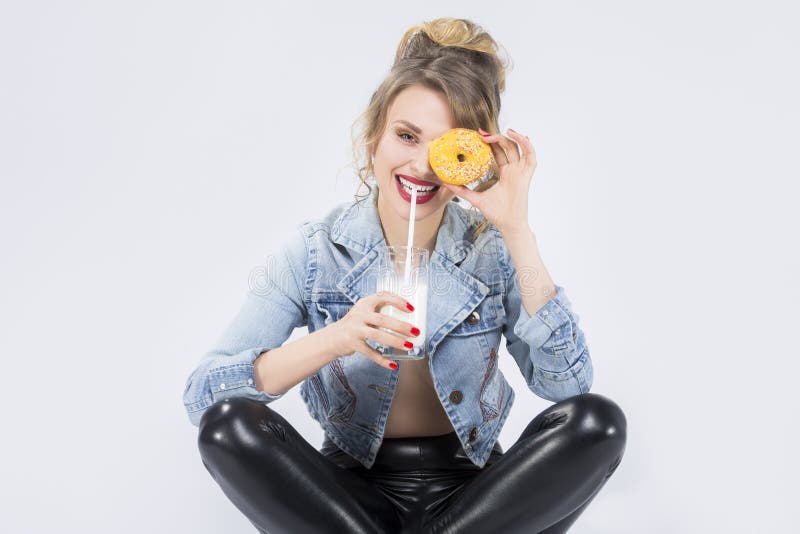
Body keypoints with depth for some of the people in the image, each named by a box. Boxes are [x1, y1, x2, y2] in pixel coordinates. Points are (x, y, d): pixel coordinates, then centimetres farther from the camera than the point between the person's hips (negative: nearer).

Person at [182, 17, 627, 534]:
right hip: (356, 487, 0)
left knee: (598, 421, -24)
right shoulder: (317, 251, -9)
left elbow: (569, 383, -19)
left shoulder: (493, 250, -7)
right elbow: (202, 394, -16)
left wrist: (517, 231, -24)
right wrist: (332, 341, -34)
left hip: (471, 487, 0)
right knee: (230, 425, -26)